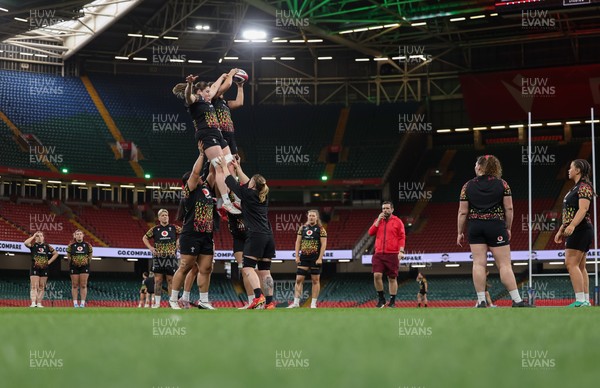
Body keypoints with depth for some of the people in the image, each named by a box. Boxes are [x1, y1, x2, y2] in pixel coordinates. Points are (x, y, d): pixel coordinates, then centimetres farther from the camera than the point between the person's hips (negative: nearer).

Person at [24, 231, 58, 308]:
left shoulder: (47, 246, 10)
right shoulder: (33, 245, 1)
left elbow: (56, 253, 18)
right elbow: (26, 243, -20)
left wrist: (49, 262, 6)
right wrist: (33, 236, -9)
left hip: (44, 269, 3)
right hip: (35, 268, -3)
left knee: (41, 287, 6)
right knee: (34, 286, -10)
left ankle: (39, 303, 12)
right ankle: (33, 303, -17)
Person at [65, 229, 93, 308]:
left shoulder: (87, 245, 3)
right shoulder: (71, 246, 1)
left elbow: (90, 256, 13)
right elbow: (68, 256, 10)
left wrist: (87, 262, 6)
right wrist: (71, 263, 8)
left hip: (84, 267, 0)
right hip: (74, 267, 0)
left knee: (83, 285, -1)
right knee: (74, 285, 2)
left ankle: (82, 303, 2)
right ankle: (75, 303, 6)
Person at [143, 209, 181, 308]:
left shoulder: (174, 228, 4)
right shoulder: (155, 229, 6)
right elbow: (145, 238, 15)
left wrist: (179, 242, -2)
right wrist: (150, 247, 2)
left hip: (171, 257, 0)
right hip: (158, 257, 1)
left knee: (170, 280, 2)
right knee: (158, 280, -1)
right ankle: (157, 302, 3)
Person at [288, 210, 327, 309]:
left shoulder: (320, 229, -2)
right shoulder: (302, 228, 11)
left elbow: (323, 244, -7)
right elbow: (298, 242, 12)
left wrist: (320, 258, -14)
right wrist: (297, 256, 3)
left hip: (315, 258, -4)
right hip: (303, 257, 4)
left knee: (315, 280, 1)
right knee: (299, 279, -2)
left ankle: (313, 303, 5)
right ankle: (296, 302, 0)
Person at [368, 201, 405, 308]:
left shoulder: (397, 222, 3)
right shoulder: (378, 221, 14)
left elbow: (402, 237, -1)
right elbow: (370, 232, 3)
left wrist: (401, 251, -12)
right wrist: (378, 220, -3)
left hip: (392, 254, -3)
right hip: (379, 254, 3)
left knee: (392, 278, 1)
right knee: (377, 275, -12)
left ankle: (392, 301, 10)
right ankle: (381, 299, 3)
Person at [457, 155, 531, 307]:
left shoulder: (468, 186, 2)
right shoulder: (502, 184, 2)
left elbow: (463, 212, 1)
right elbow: (509, 208, -2)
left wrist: (460, 233, 8)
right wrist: (508, 228, 7)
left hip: (475, 228, 1)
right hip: (496, 226, -1)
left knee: (479, 264, 2)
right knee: (505, 265, 0)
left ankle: (481, 301, -2)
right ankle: (516, 300, -2)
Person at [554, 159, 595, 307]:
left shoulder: (584, 187, -10)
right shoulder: (575, 188, 21)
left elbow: (583, 209, -22)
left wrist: (572, 226, -33)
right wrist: (561, 230, 24)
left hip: (580, 229, -10)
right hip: (576, 232, 10)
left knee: (571, 263, -16)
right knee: (580, 267, 8)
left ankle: (580, 300, -20)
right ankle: (586, 300, 7)